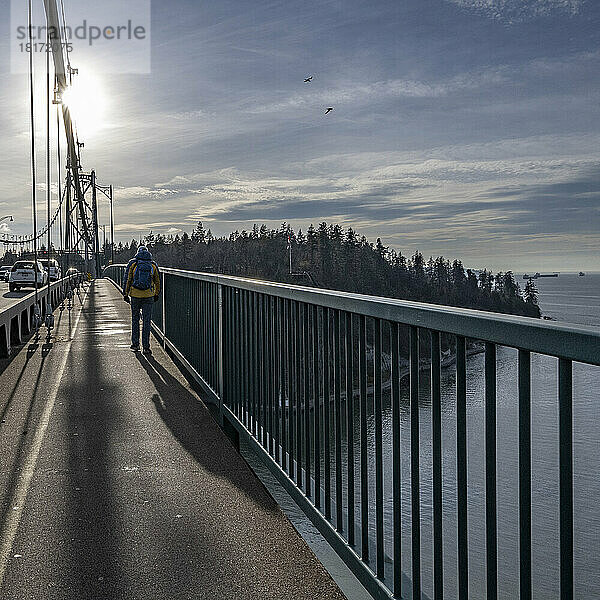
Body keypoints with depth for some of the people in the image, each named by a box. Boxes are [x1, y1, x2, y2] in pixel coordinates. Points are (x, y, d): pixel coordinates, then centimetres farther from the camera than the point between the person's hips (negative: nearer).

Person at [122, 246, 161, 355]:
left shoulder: (132, 263, 1)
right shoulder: (153, 265, 5)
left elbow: (127, 279, 0)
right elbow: (157, 281, 11)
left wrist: (125, 294, 6)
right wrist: (156, 294, 22)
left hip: (135, 295, 0)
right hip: (148, 296, 0)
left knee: (135, 319, 14)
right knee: (147, 321, 3)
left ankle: (135, 344, 18)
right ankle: (146, 347, 0)